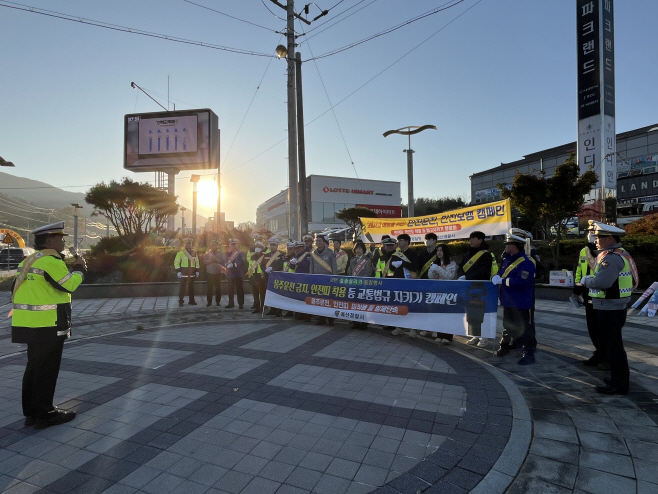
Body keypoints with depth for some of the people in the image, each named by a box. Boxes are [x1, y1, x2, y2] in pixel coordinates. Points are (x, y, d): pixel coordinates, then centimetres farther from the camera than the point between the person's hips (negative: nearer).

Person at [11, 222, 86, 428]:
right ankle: (44, 414, 9)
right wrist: (79, 269, 0)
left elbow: (15, 289, 16)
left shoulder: (30, 260, 13)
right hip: (47, 324, -10)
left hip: (30, 323, 10)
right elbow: (69, 285, -13)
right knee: (46, 370, 0)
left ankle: (31, 412, 26)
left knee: (34, 367, 17)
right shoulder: (51, 261, -16)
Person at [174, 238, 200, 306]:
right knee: (182, 287, 0)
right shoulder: (180, 253, -4)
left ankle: (191, 301, 19)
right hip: (183, 273, -4)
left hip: (192, 273, 4)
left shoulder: (194, 253, 9)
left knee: (191, 287, 11)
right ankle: (181, 301, 9)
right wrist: (178, 271, -12)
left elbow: (197, 262, 13)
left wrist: (197, 271, 8)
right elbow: (176, 262, -6)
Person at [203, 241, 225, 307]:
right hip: (209, 273, 0)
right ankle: (209, 302, 7)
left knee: (218, 287, -1)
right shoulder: (207, 253, 10)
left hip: (218, 273, 0)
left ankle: (218, 302, 7)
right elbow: (205, 262, -3)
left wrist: (216, 259, -14)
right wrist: (211, 259, -14)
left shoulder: (220, 253, 9)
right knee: (209, 287, -1)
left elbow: (223, 261, -3)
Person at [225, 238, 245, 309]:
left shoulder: (240, 253, -1)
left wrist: (233, 264, -21)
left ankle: (241, 303, 7)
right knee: (230, 290, 5)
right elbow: (227, 263, 15)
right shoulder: (228, 253, 13)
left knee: (240, 289, 1)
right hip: (230, 275, 4)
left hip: (239, 275, -4)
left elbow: (242, 262, -13)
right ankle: (231, 303, 14)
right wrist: (227, 265, -5)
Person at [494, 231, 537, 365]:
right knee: (507, 325, 21)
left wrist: (502, 281, -23)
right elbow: (500, 273, 14)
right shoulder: (507, 260, 11)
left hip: (520, 302, -9)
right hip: (508, 300, 9)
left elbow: (520, 281, -30)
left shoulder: (526, 263, -18)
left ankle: (529, 354, 10)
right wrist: (496, 278, -10)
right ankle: (504, 347, 36)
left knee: (523, 328, 0)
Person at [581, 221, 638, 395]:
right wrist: (590, 279, 4)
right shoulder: (618, 254, 14)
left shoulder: (612, 258, -21)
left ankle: (619, 385, 9)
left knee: (614, 346, -1)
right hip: (613, 308, 11)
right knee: (613, 344, 21)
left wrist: (585, 280, -12)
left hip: (610, 310, -11)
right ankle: (618, 378, 34)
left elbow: (601, 282, -30)